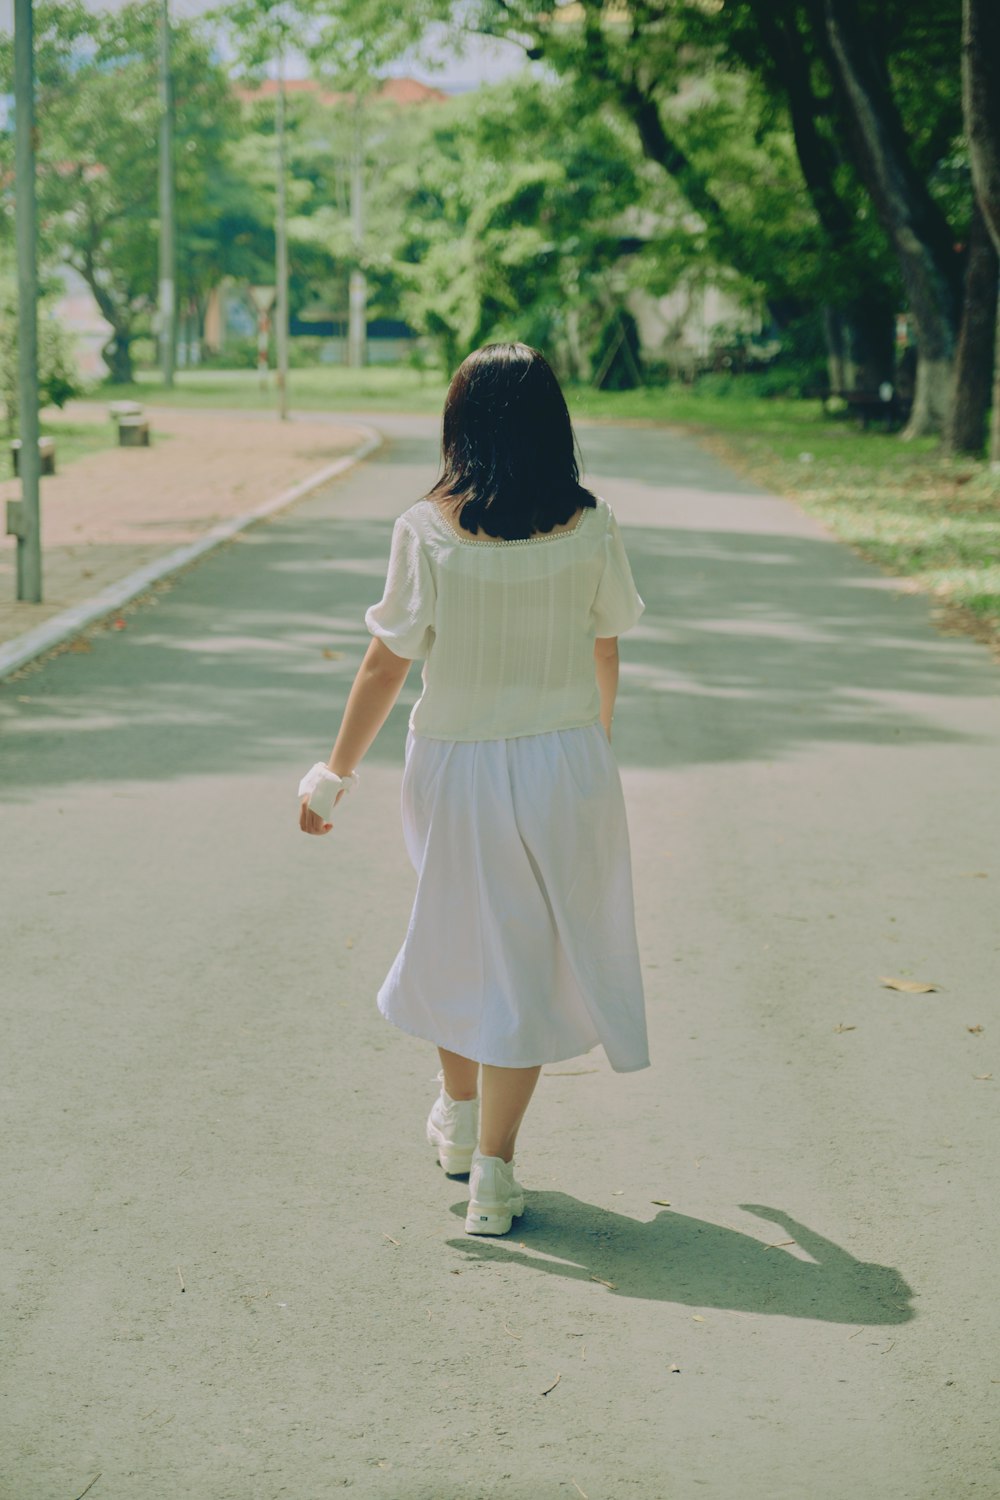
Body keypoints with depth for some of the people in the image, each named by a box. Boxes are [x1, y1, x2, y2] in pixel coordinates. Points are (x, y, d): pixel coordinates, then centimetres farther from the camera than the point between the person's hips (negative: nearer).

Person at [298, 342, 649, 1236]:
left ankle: (458, 1118, 41)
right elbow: (606, 649, 6)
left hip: (455, 767, 0)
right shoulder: (590, 527, -8)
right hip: (563, 762, 0)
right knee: (529, 959, 9)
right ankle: (493, 1173, 8)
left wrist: (336, 775, 2)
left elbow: (386, 665, -9)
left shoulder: (428, 531, -13)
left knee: (456, 936, 23)